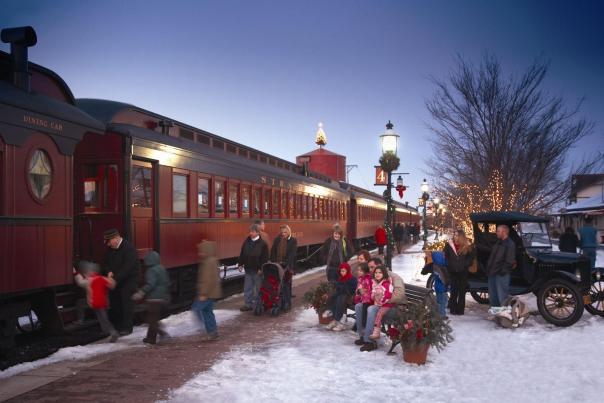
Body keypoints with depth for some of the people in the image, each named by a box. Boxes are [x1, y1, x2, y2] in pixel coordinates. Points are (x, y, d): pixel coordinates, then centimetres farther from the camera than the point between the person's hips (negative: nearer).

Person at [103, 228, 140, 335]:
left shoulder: (129, 248, -22)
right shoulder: (111, 249, 4)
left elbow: (126, 268, -26)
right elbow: (107, 262, 11)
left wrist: (115, 279, -28)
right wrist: (109, 272, -10)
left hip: (129, 279, -8)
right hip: (116, 279, 8)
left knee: (126, 303, -6)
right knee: (114, 302, 12)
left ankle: (126, 328, 3)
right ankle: (115, 326, 24)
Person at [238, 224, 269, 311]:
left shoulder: (262, 243, -10)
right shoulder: (246, 242, 5)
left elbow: (265, 257, -11)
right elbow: (242, 254, 12)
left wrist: (261, 268, -15)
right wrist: (240, 264, 6)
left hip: (257, 270, -5)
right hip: (248, 269, 5)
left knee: (258, 288, 6)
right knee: (247, 288, 9)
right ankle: (248, 304, 18)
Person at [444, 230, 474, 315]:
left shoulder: (467, 246, 0)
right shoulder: (449, 245, 2)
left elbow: (471, 258, 4)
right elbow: (446, 257, 7)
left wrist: (465, 265, -7)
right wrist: (449, 265, -3)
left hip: (463, 272, 0)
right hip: (453, 272, 0)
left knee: (462, 291, 4)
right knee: (454, 291, 2)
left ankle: (460, 309, 11)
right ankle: (453, 309, 10)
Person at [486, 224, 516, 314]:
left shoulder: (510, 244, -12)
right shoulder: (498, 243, 17)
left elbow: (510, 261, -18)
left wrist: (502, 271, -18)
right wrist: (488, 268, 15)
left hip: (501, 275, -10)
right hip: (492, 273, 10)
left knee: (502, 295, -7)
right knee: (492, 294, 17)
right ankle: (495, 308, 28)